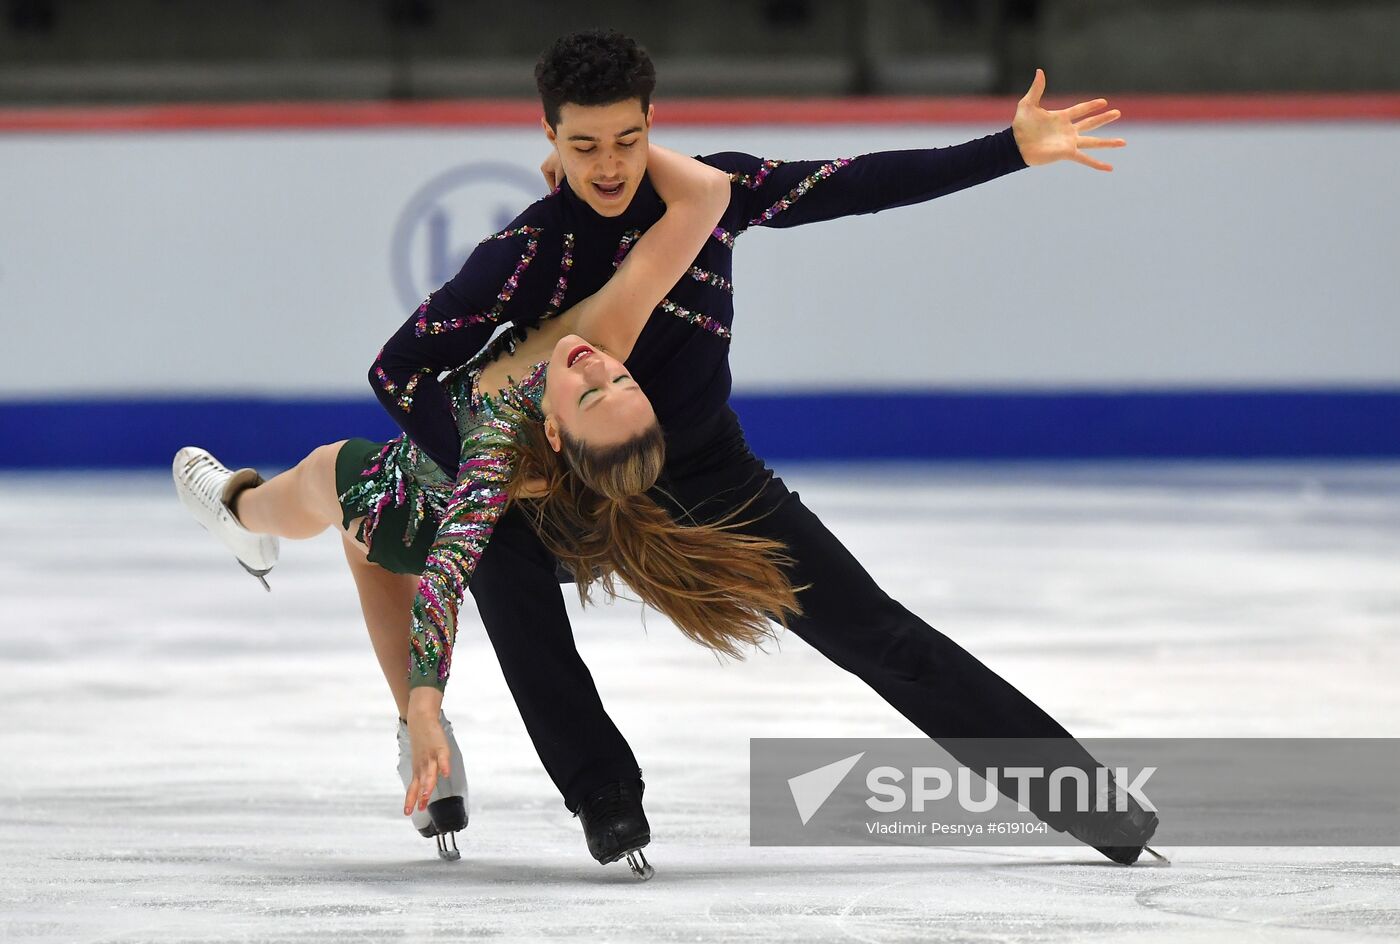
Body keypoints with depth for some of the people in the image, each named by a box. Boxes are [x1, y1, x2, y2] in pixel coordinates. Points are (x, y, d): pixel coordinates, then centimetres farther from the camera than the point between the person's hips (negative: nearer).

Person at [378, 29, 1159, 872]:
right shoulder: (526, 254, -21)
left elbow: (860, 186, -10)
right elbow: (399, 368, -20)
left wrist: (1014, 149, -15)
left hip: (713, 479, 1)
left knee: (883, 640, -3)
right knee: (496, 542, -33)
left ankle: (1089, 803, 4)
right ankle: (605, 795, -21)